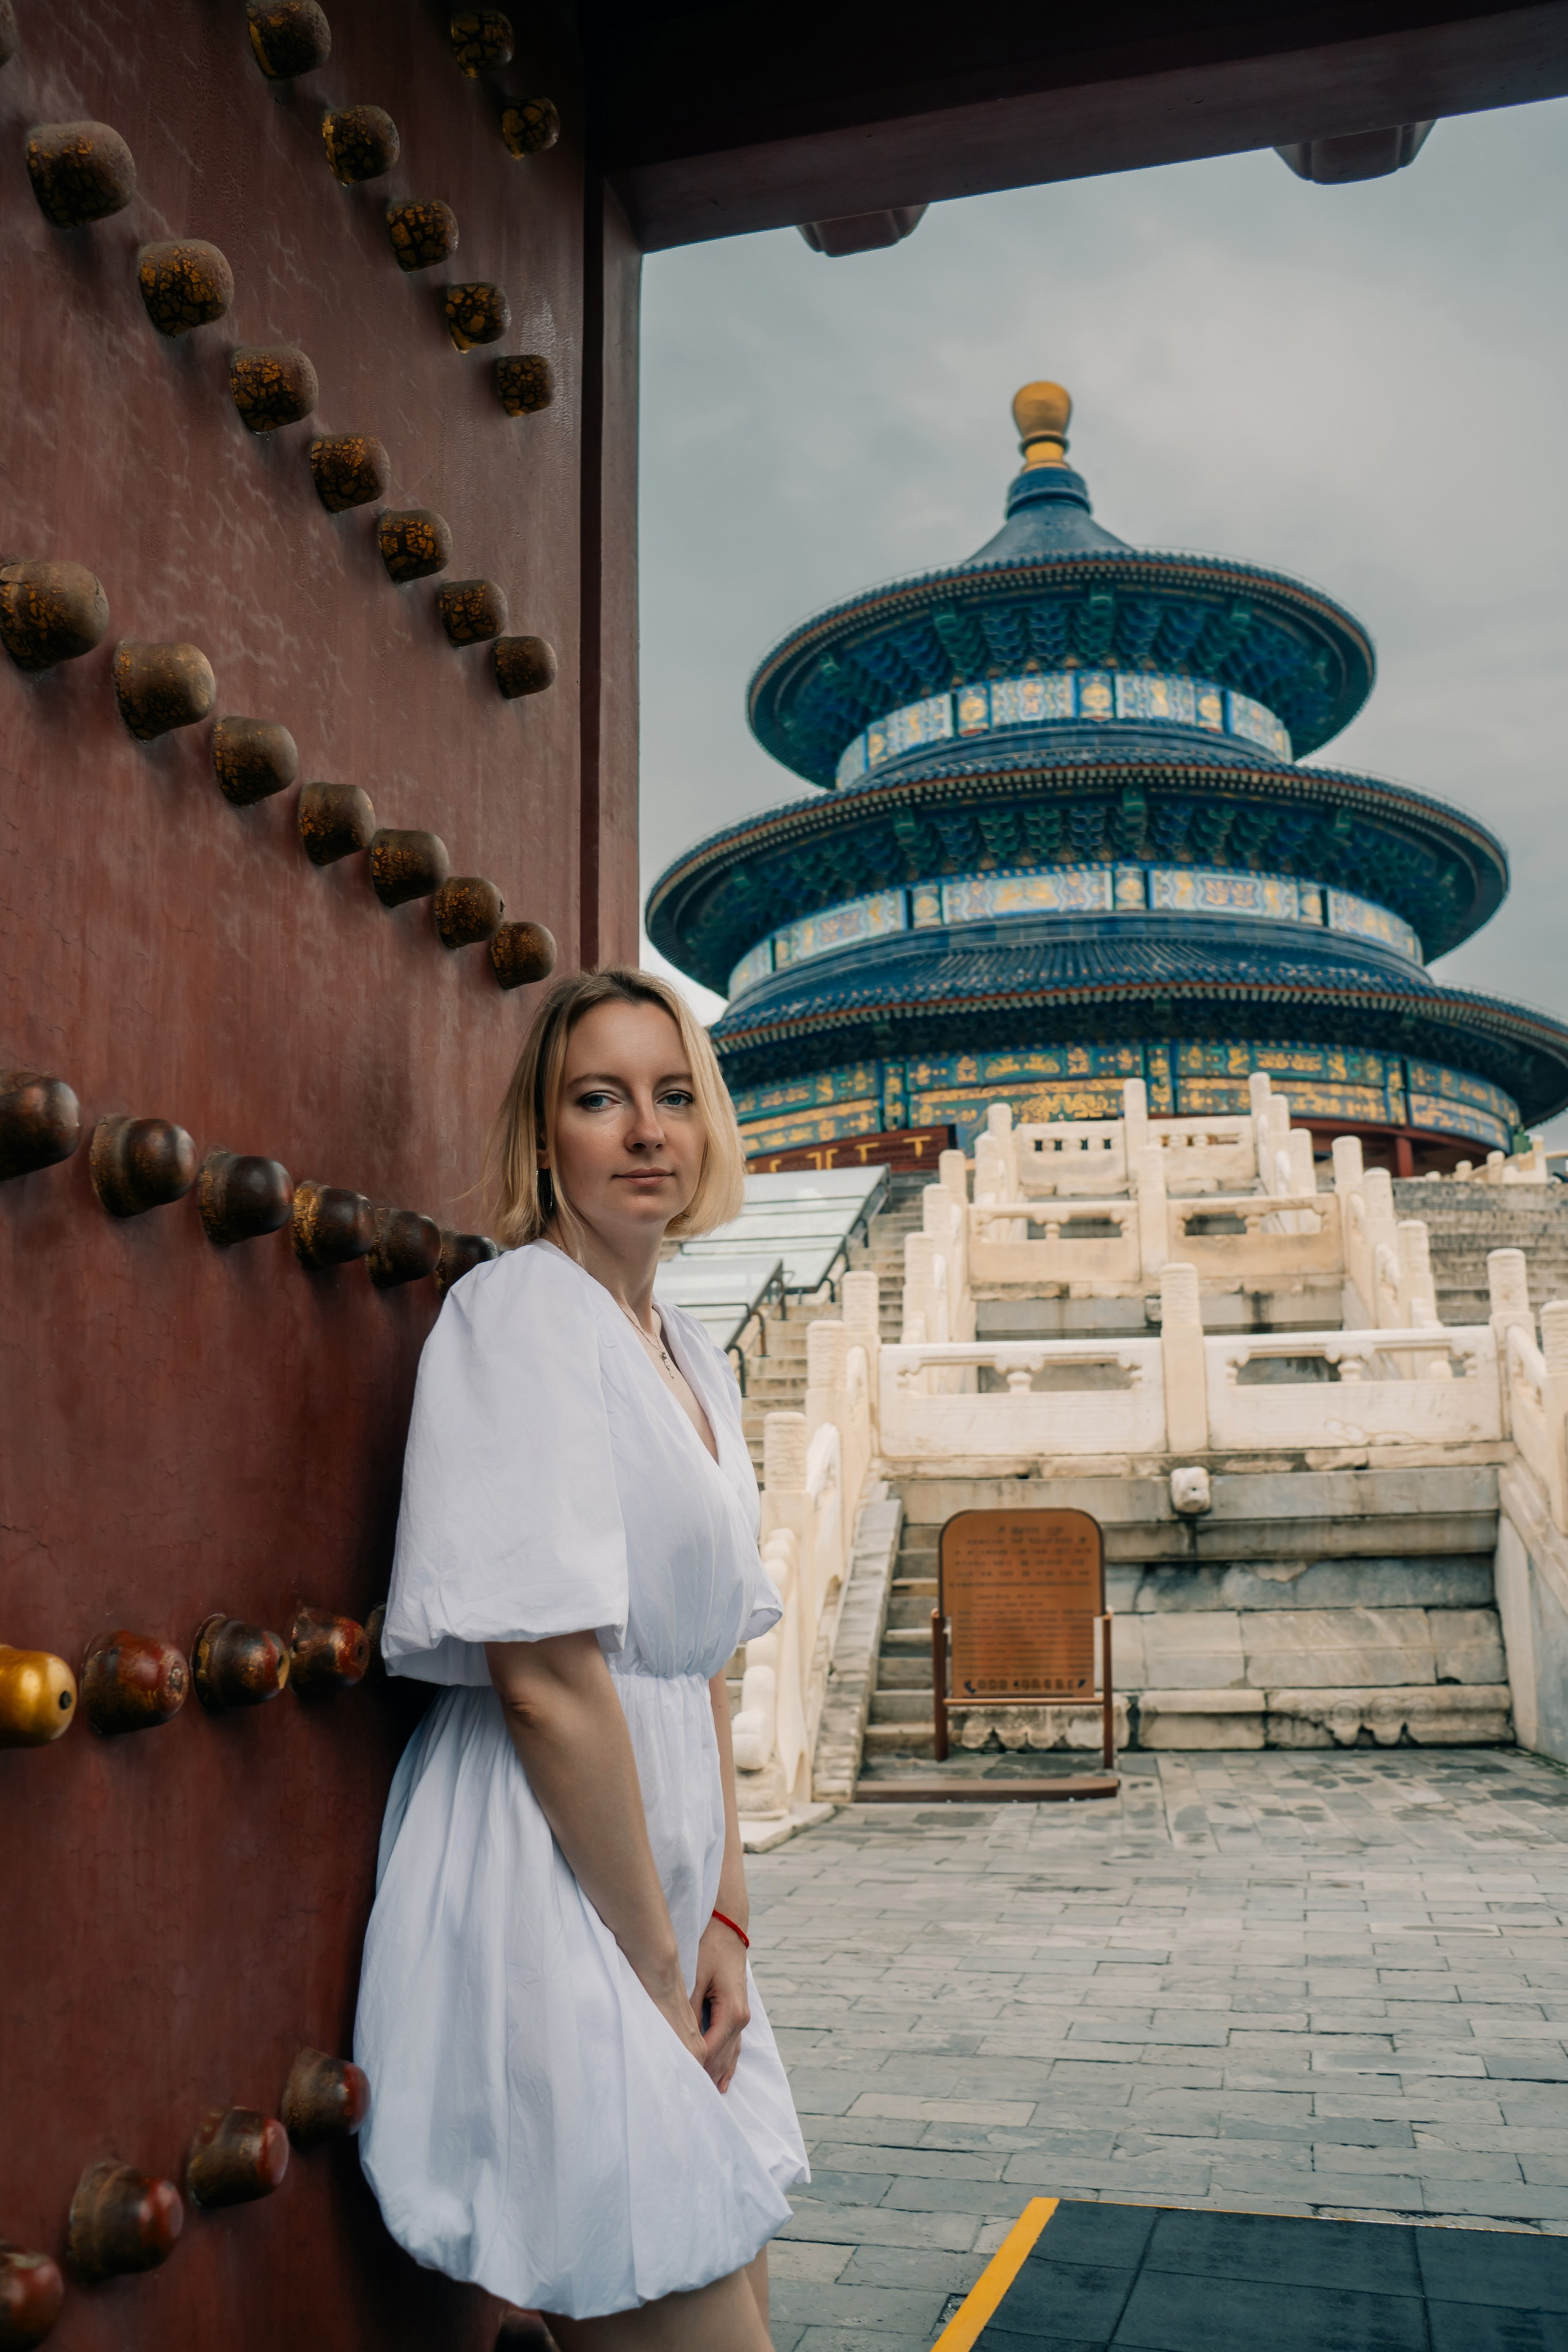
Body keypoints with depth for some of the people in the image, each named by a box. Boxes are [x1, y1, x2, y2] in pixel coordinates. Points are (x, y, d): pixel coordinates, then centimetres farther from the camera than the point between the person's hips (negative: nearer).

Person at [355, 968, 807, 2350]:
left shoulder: (696, 1360, 11)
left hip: (661, 1886, 9)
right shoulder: (522, 1313, -15)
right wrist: (654, 1958, -14)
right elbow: (546, 1676, -21)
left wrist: (723, 1924, 5)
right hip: (547, 1895, -8)